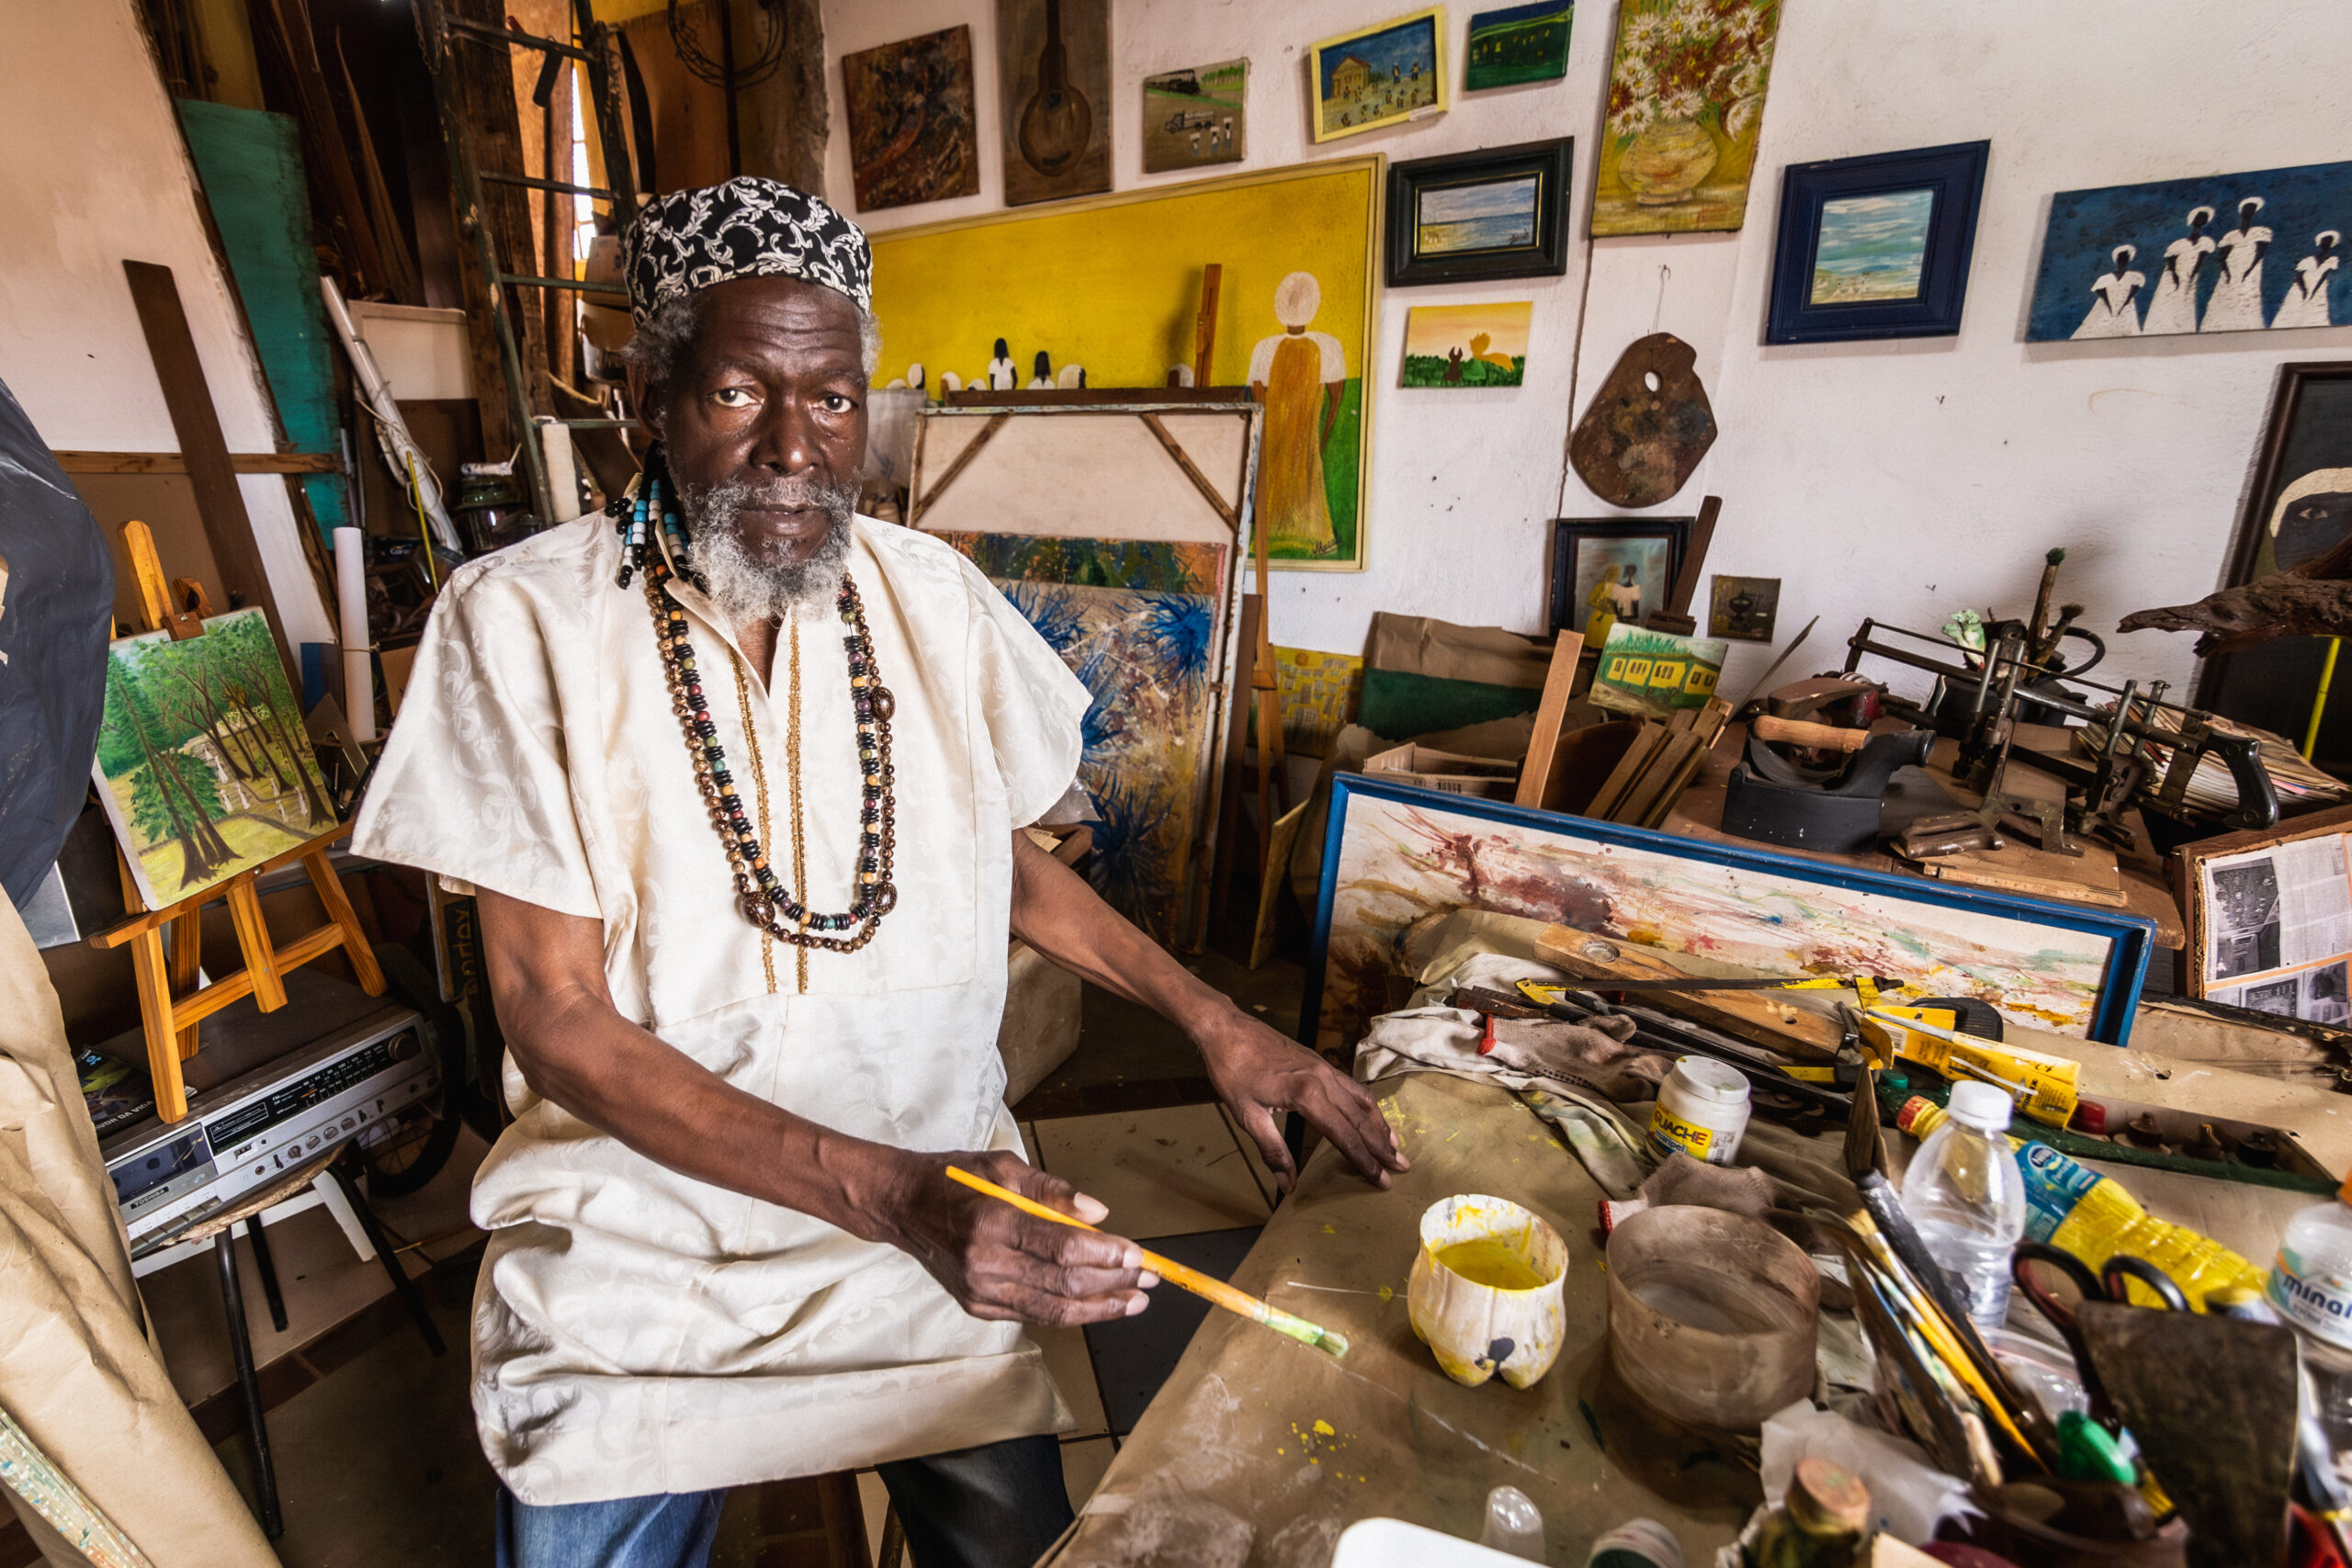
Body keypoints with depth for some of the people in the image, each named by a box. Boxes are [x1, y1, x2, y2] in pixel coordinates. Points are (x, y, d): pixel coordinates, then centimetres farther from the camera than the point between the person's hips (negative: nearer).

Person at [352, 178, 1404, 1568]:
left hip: (943, 1211, 2)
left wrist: (1214, 1020, -4)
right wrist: (883, 1191, -27)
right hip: (635, 1230, -1)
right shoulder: (525, 620, -11)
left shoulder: (931, 594, -1)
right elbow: (557, 1019, -14)